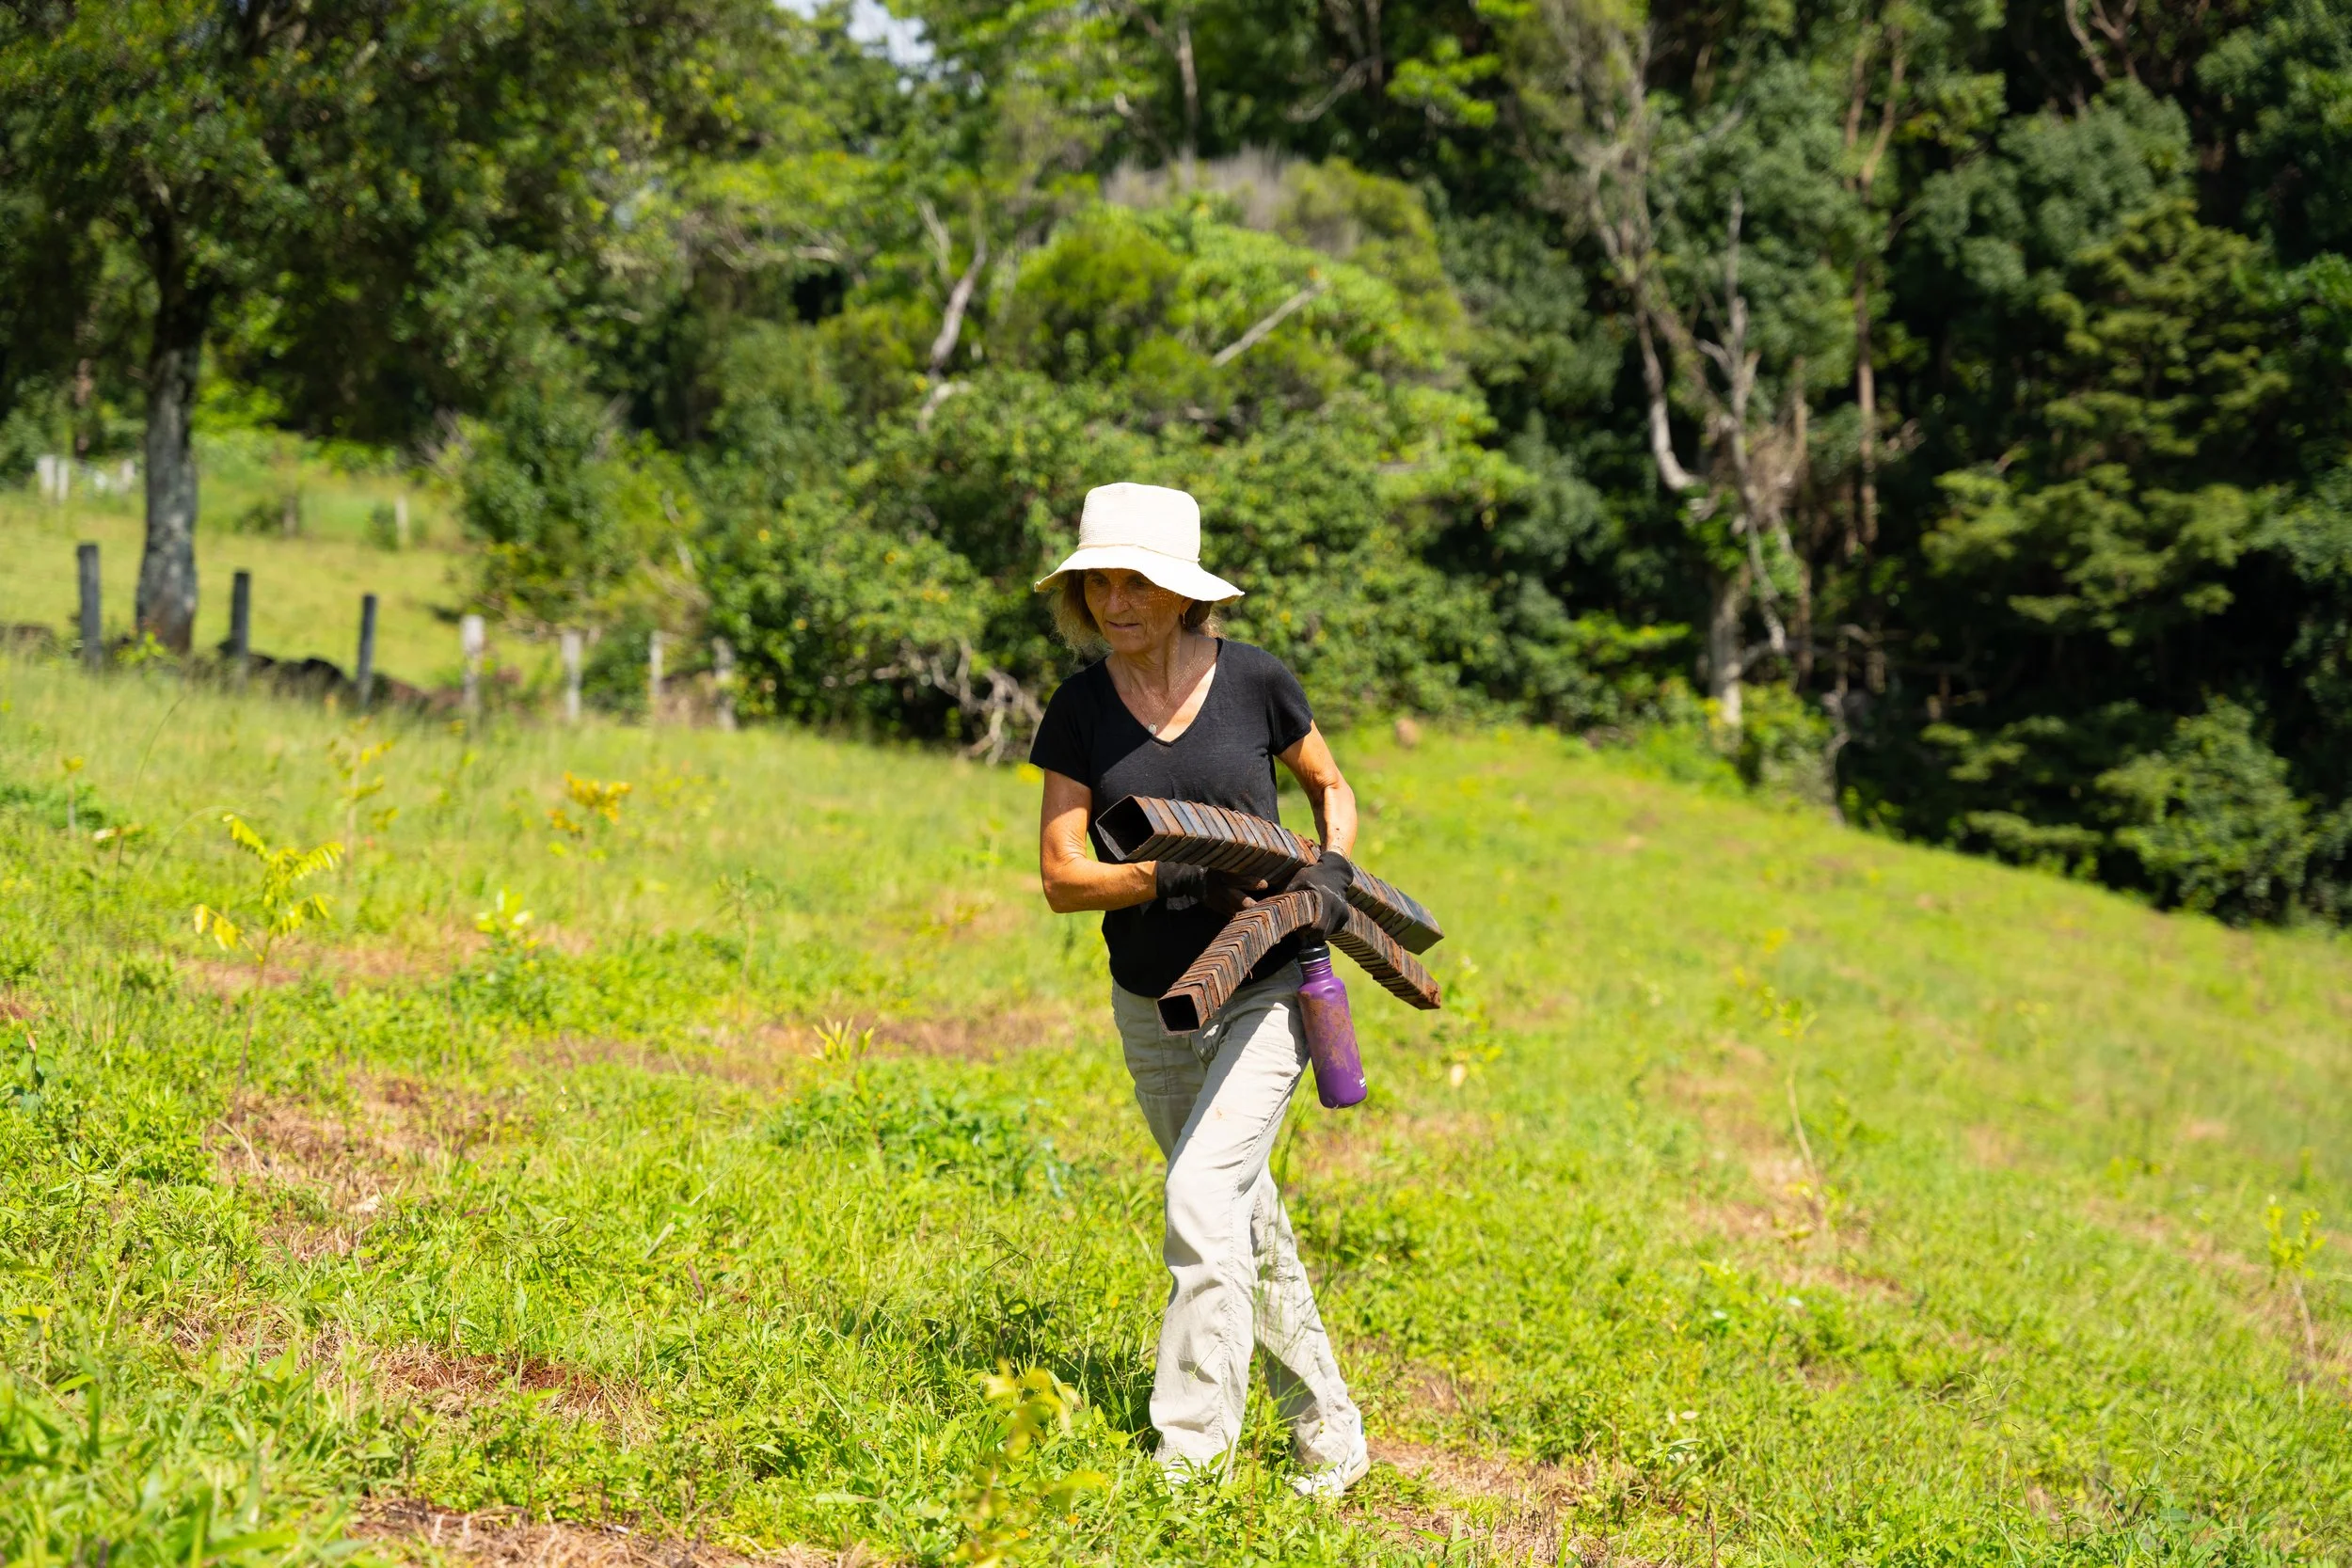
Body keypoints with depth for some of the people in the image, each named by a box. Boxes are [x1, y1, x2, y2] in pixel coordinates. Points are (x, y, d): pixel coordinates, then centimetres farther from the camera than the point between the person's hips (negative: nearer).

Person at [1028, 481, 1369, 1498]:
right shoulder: (1080, 710, -4)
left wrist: (1334, 867, -10)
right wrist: (1185, 878, -23)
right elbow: (1062, 878, -8)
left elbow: (1330, 786, 10)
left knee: (1202, 1204, -18)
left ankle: (1191, 1458, -13)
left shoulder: (1254, 682, -8)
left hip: (1264, 992, -4)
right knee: (1246, 1224, 14)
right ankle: (1329, 1435, 30)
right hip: (1152, 1004, 4)